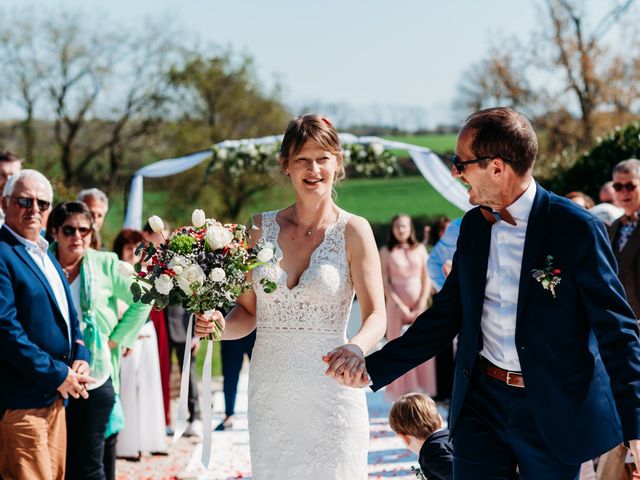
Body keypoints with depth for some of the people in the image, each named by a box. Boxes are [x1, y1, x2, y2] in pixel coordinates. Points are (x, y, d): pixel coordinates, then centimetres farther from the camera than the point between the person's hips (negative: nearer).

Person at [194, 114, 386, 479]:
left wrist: (357, 348, -30)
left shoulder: (353, 230, -3)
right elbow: (248, 311, 12)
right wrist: (219, 325, -10)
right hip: (269, 393, 3)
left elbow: (376, 316, -9)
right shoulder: (261, 228, 7)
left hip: (330, 391, -3)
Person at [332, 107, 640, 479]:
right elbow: (447, 315, 11)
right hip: (481, 401, 5)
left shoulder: (577, 228, -12)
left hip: (553, 411, -5)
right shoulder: (474, 225, 5)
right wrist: (374, 369, 6)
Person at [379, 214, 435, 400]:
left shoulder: (420, 249, 7)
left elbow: (427, 279, 5)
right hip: (397, 306, -2)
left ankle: (423, 391, 6)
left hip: (420, 307, 2)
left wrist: (420, 306, -5)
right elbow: (385, 283, -3)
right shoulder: (386, 252, 1)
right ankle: (403, 396, 1)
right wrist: (402, 307, -10)